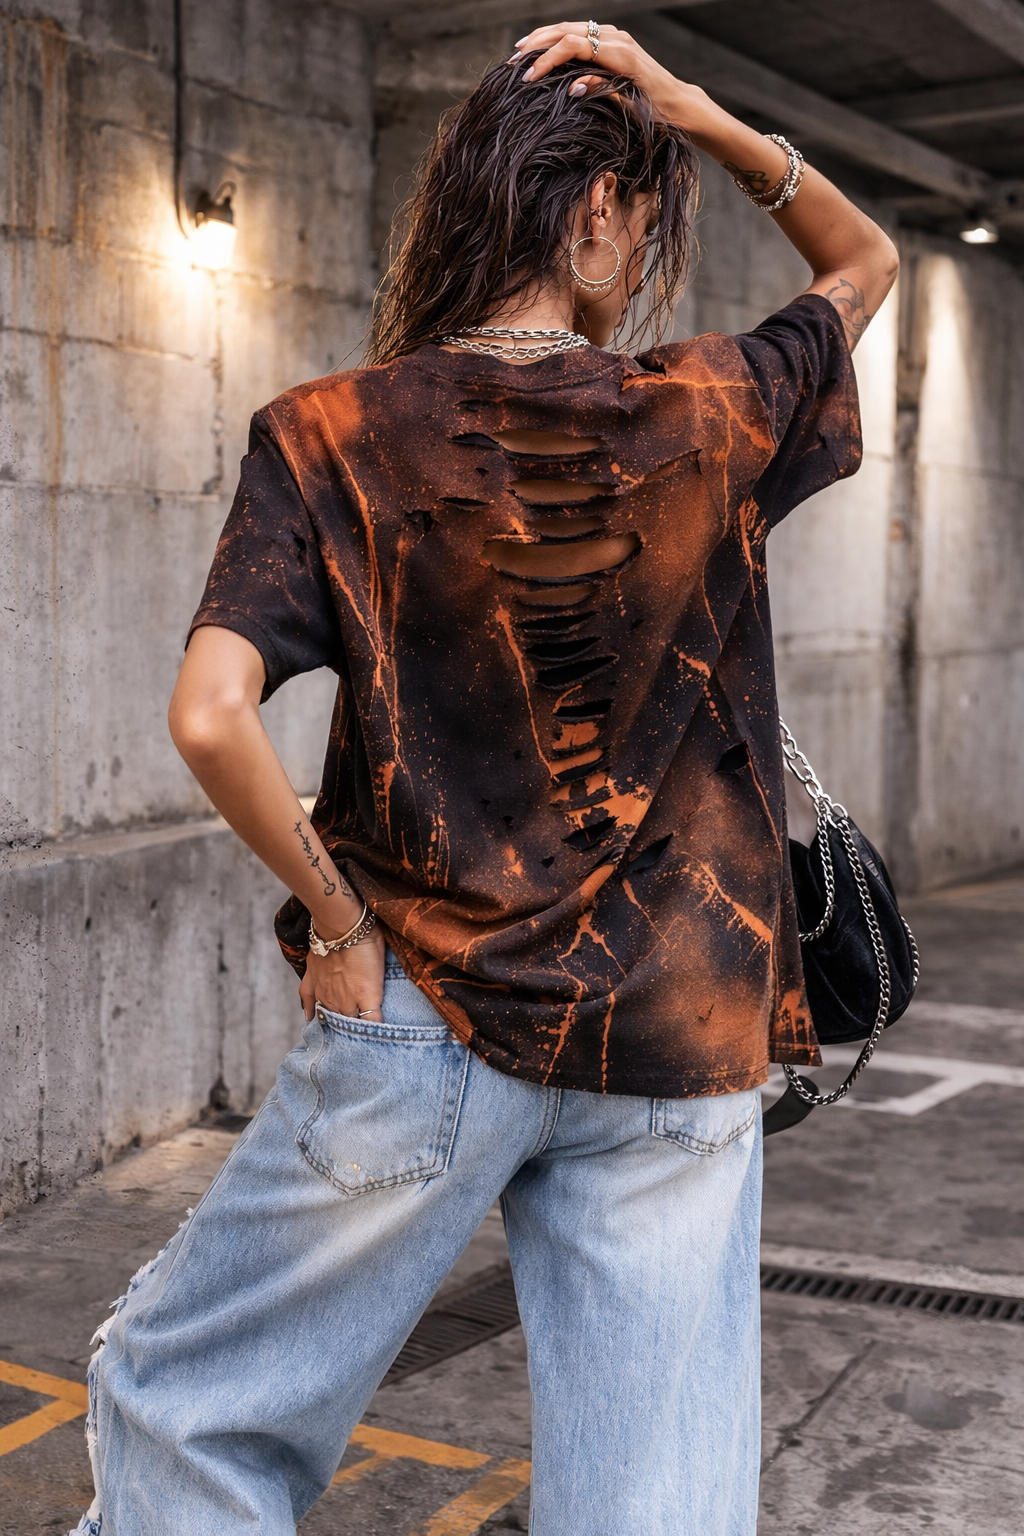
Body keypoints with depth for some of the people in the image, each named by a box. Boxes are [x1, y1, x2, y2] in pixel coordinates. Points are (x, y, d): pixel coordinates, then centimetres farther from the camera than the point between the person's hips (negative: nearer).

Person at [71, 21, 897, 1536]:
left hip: (430, 1027, -1)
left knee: (184, 1406, 19)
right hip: (679, 1056, 2)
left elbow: (211, 718, -20)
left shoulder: (331, 439, -7)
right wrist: (694, 113, 7)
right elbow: (865, 261, 18)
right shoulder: (707, 419, -2)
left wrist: (339, 917, -6)